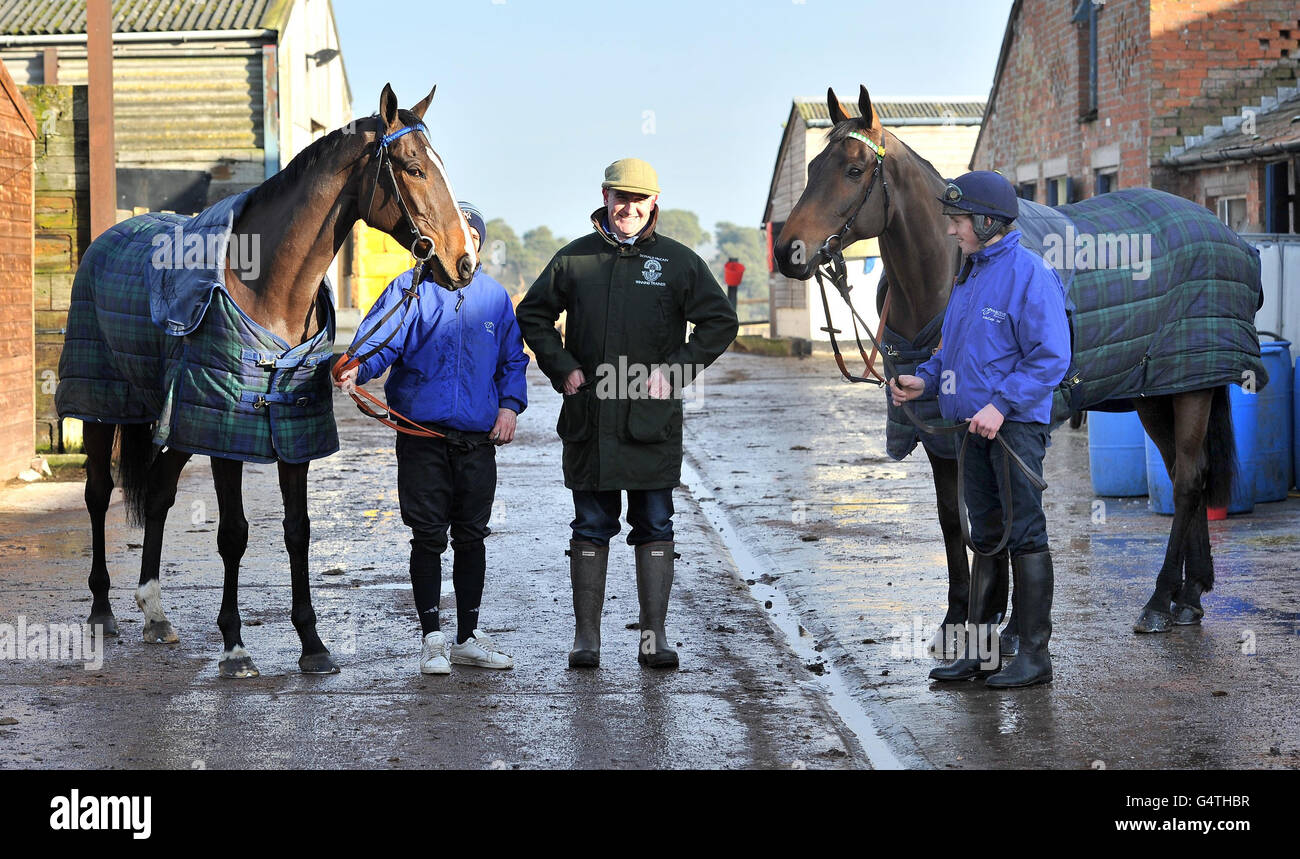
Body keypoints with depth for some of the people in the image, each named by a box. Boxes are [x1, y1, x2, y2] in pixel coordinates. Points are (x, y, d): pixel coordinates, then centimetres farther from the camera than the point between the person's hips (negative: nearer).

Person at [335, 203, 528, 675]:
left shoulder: (495, 296, 11)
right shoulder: (409, 290, -1)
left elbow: (513, 359, 19)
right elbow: (381, 338, -14)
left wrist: (510, 404, 2)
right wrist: (357, 368, -35)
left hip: (478, 439, 3)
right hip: (422, 434, -3)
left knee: (471, 537, 10)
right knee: (428, 538, 0)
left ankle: (468, 637, 22)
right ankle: (432, 639, 12)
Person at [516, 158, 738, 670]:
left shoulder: (678, 262, 3)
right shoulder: (575, 259, 6)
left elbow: (720, 322, 7)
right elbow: (533, 315, 16)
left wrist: (674, 372, -3)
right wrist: (562, 368, 3)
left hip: (653, 419, -1)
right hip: (589, 417, 1)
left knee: (654, 527, 3)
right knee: (591, 527, 5)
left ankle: (654, 638, 9)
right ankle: (585, 638, 10)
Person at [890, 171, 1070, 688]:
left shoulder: (1029, 274, -13)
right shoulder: (969, 275, 16)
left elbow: (1051, 357, -18)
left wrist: (1001, 404, -24)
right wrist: (924, 381, 6)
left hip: (1015, 425, -9)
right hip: (975, 427, 9)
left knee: (1024, 536, -4)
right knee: (985, 538, 13)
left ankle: (1034, 654, 2)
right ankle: (979, 650, 20)